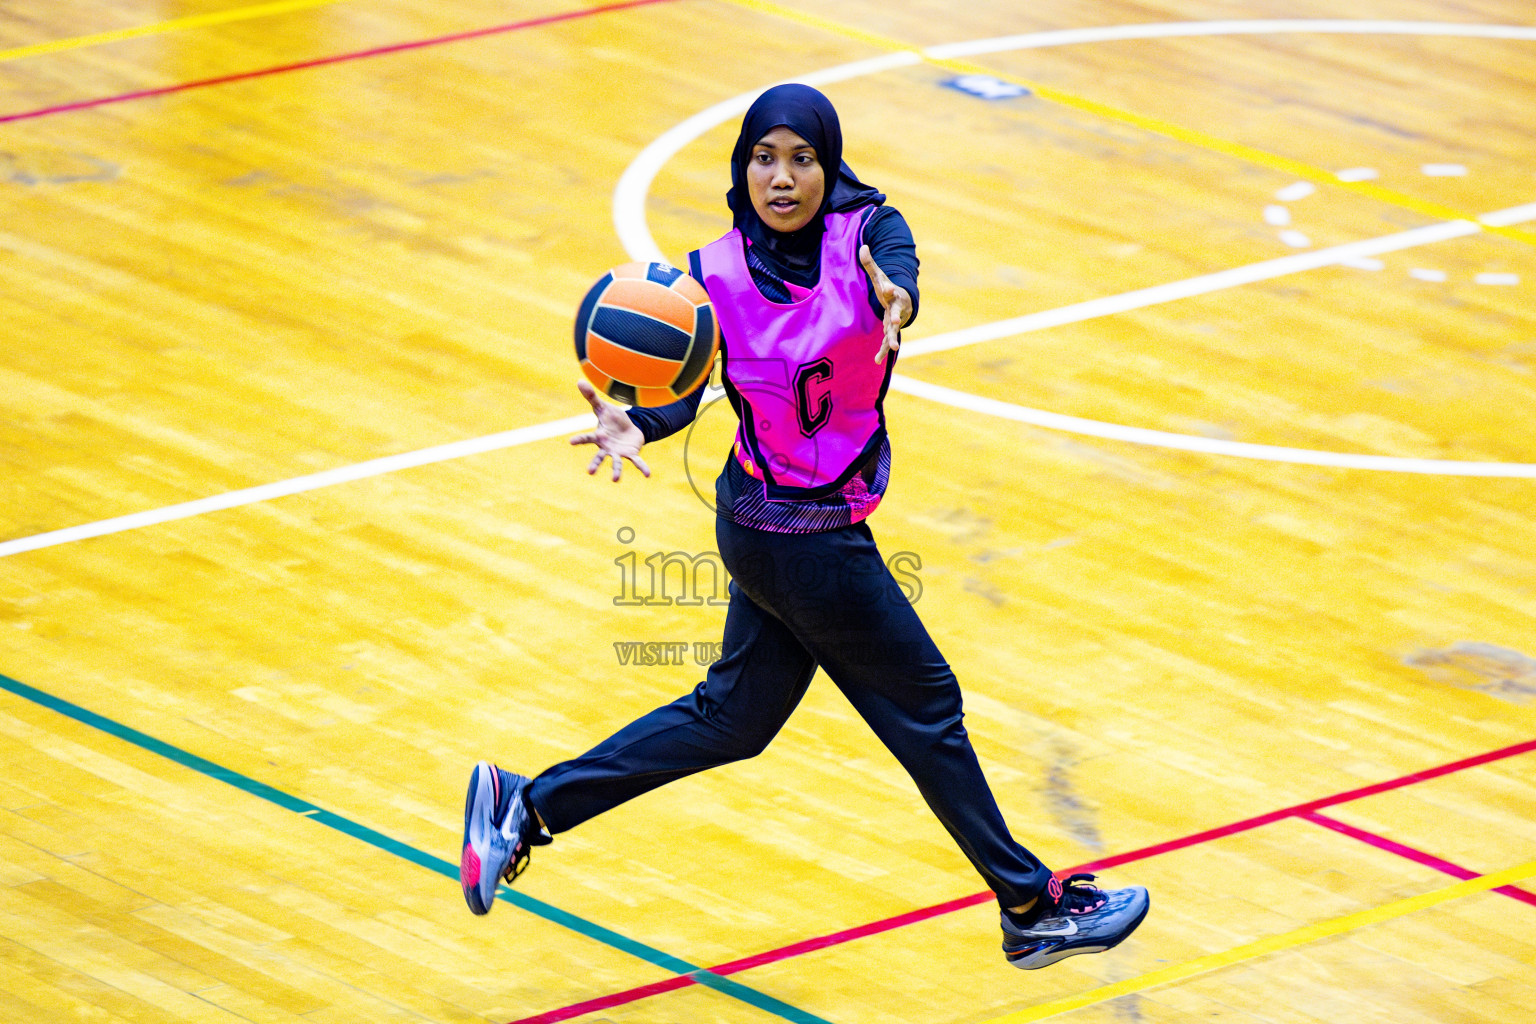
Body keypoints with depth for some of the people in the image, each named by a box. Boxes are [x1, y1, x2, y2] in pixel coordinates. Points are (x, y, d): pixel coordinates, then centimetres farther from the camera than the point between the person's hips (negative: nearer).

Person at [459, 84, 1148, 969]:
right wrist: (635, 427, -45)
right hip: (798, 537, -5)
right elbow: (682, 387, -22)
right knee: (925, 705, 6)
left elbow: (899, 270, -30)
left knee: (733, 719, 17)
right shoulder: (717, 275, -14)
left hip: (797, 527, 5)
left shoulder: (866, 229, -8)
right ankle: (1030, 908, 21)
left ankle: (527, 806, 27)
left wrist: (895, 301, -54)